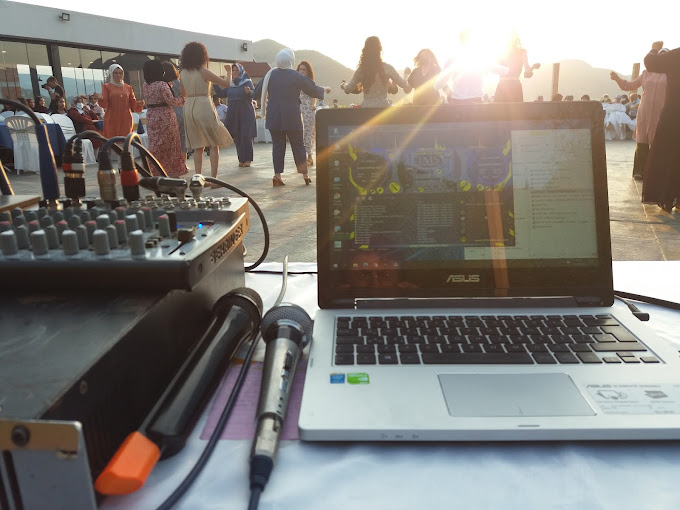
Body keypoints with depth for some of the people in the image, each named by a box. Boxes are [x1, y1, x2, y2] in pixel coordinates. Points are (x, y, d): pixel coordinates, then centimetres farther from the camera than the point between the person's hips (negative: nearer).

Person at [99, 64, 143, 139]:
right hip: (112, 120, -2)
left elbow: (133, 103, 11)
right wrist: (100, 99, -25)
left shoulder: (128, 87, 14)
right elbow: (104, 104, -2)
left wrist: (139, 104, -11)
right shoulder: (107, 87, 7)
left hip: (125, 121, 2)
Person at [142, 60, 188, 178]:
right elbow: (171, 101, -18)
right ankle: (172, 172, 11)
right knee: (169, 144, 4)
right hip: (164, 116, -6)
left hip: (151, 116, 6)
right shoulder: (162, 84, -14)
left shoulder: (145, 86, 7)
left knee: (155, 144, 11)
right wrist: (182, 98, -3)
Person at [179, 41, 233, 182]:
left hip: (189, 108, 5)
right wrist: (229, 71, 13)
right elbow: (227, 83, -5)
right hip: (204, 107, -5)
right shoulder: (203, 72, -8)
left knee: (197, 147, 11)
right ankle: (214, 179, -1)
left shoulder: (182, 73, 6)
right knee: (214, 145, 4)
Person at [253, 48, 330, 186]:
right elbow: (313, 89, 2)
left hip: (273, 117, 3)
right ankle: (305, 174, 9)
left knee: (277, 145, 6)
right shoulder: (296, 76, -6)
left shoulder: (270, 74, 4)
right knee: (298, 144, 6)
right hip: (292, 118, -3)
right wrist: (324, 90, 21)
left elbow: (257, 93, 8)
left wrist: (266, 100, 28)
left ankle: (277, 174, 0)